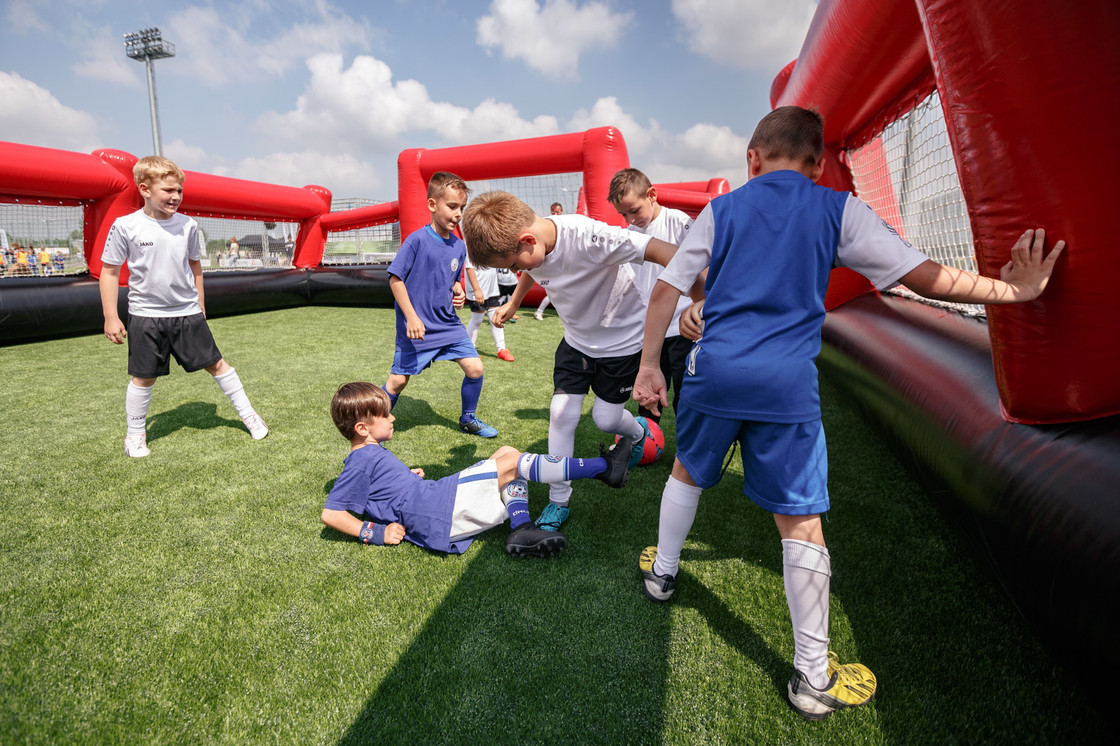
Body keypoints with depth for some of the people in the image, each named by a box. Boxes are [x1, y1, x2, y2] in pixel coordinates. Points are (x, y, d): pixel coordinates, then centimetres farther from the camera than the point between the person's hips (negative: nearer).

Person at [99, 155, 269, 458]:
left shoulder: (188, 225, 0)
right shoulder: (125, 226, -8)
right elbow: (109, 272, -3)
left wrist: (200, 304, 16)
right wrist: (111, 317, -6)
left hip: (187, 312, 2)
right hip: (146, 316, -2)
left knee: (215, 363, 6)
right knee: (144, 377, 7)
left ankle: (247, 413, 18)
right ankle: (135, 433, 25)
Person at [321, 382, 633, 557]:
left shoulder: (372, 453, 21)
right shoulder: (360, 461, -7)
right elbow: (330, 513, -10)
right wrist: (374, 532, -14)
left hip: (435, 497, 10)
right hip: (435, 512, -10)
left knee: (506, 452, 7)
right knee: (512, 463, -14)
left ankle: (521, 530, -14)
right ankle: (602, 467, -9)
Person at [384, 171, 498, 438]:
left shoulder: (459, 246, 4)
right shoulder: (417, 240, -14)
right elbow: (395, 278, -13)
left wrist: (458, 291, -2)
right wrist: (411, 317, -18)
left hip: (449, 324, 5)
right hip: (416, 327, -5)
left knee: (475, 368, 0)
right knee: (398, 380, 1)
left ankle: (468, 419, 23)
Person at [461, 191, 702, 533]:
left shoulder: (588, 237, -38)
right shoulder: (528, 247, -15)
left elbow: (666, 252, -40)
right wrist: (511, 304, 21)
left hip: (622, 338, -5)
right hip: (576, 339, 5)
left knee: (605, 418, 3)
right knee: (561, 413, -3)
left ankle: (638, 433, 43)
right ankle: (558, 502, 13)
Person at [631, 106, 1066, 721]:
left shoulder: (722, 209, 10)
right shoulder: (839, 211, 6)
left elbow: (665, 289, 6)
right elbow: (927, 280, 2)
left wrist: (649, 366, 12)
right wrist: (1013, 290, 15)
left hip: (714, 371, 2)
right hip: (787, 386, -1)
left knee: (688, 470, 27)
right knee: (800, 521, 7)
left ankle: (662, 572, 46)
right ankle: (813, 676, 18)